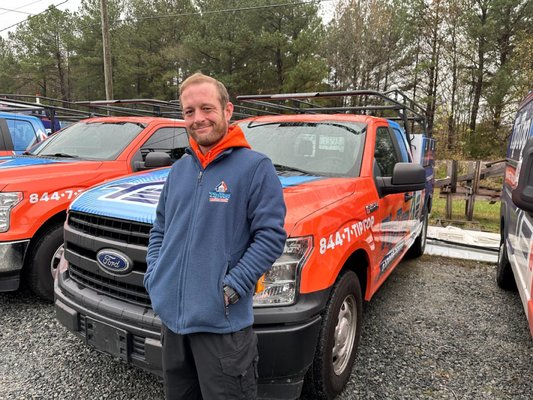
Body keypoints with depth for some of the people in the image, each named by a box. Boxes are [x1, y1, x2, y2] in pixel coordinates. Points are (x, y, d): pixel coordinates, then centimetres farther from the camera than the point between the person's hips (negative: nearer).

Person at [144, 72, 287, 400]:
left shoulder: (256, 167, -10)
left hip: (223, 323, -6)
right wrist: (154, 276, 6)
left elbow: (271, 236, -14)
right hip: (171, 315, 7)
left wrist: (232, 287, -19)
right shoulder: (179, 168, 10)